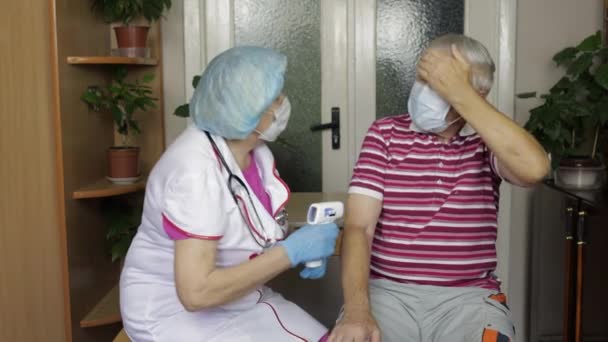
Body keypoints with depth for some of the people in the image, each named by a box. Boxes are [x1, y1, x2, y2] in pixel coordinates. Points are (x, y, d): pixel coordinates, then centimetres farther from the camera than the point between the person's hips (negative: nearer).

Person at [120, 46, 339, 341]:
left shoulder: (255, 150, -2)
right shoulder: (196, 170, -27)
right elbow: (197, 292, -31)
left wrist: (304, 248, -10)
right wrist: (292, 251, -27)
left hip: (238, 301, 7)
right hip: (178, 313, -7)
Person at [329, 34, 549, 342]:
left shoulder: (487, 138, 3)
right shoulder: (385, 134, 2)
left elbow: (534, 168, -21)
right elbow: (358, 227, -5)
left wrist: (460, 94, -19)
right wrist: (357, 310, -20)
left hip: (468, 298, 1)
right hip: (388, 293, 0)